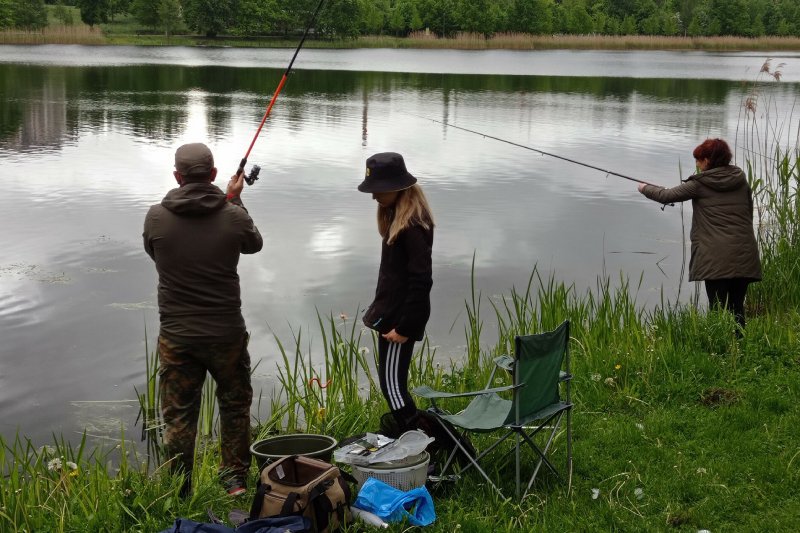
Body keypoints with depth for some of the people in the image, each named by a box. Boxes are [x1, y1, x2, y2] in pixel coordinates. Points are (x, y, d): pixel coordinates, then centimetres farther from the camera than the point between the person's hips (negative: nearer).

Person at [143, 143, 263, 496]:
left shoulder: (156, 217, -10)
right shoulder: (234, 216, -11)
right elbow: (254, 244, 10)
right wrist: (234, 203, 21)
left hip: (176, 335, 0)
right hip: (226, 333, 0)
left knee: (178, 415, 11)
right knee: (235, 404, 20)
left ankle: (178, 493, 20)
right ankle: (236, 479, 29)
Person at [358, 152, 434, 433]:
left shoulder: (413, 225, -20)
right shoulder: (396, 215, 11)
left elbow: (421, 280, -23)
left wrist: (404, 327, -21)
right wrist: (380, 311, 15)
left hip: (400, 318, -10)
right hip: (391, 314, 10)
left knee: (392, 386, -5)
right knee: (393, 383, 16)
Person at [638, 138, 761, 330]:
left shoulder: (700, 184, -1)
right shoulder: (741, 180, 11)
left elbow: (667, 196, 6)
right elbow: (749, 212, 18)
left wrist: (645, 188, 23)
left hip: (717, 258, -5)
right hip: (744, 257, 5)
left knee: (719, 310, -2)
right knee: (736, 308, 10)